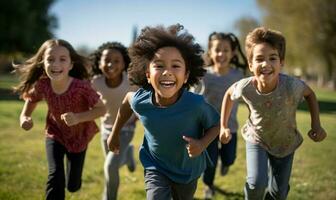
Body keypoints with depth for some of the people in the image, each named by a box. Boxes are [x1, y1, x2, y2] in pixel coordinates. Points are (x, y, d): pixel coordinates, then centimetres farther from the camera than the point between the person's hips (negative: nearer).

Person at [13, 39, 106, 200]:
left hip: (78, 136, -1)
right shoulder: (42, 85, -24)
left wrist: (78, 118, -38)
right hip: (55, 134, 1)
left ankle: (72, 160, 47)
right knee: (55, 176, -19)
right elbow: (31, 99, -2)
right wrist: (24, 117, -21)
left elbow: (101, 109, -23)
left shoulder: (82, 86, -35)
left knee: (73, 186, 12)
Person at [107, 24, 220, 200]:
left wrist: (202, 144, -31)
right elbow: (127, 100, -1)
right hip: (156, 167, 0)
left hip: (187, 169, 1)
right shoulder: (140, 101, -26)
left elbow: (215, 124, -12)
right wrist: (114, 134, 9)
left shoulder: (195, 104, -32)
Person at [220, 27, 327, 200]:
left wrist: (316, 125, -15)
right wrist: (223, 126, -2)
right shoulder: (245, 87, -29)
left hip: (285, 143, 1)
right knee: (257, 183, -22)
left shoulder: (292, 86, -33)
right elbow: (229, 94, -4)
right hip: (256, 140, -1)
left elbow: (310, 94, -9)